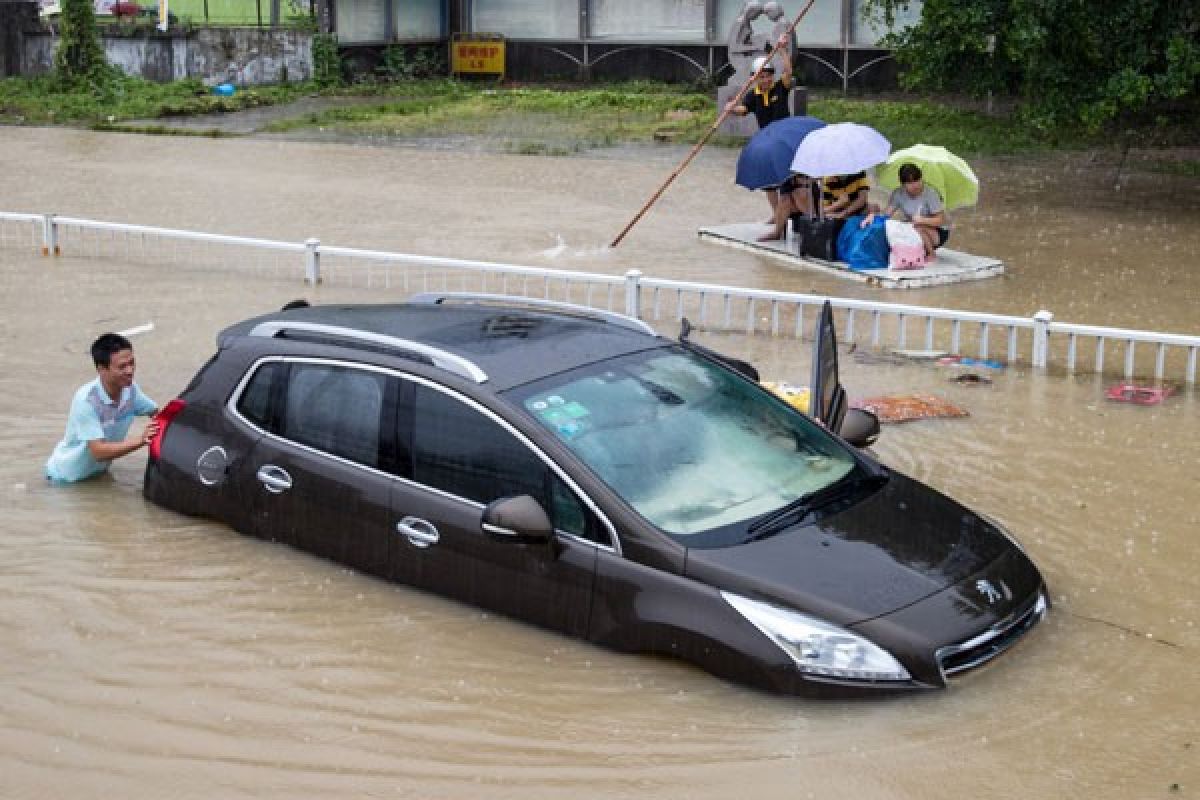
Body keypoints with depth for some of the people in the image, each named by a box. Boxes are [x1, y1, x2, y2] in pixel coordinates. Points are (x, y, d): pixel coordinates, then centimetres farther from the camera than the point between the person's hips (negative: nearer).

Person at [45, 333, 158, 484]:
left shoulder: (130, 389, -13)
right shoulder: (86, 400, -30)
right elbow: (99, 452, -34)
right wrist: (141, 440, -43)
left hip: (99, 471, 6)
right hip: (68, 478, -6)